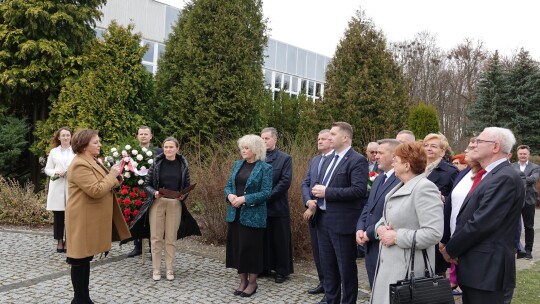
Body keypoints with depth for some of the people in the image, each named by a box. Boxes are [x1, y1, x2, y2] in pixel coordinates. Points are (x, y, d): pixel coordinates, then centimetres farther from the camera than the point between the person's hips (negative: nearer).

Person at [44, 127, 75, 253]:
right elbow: (47, 169, 11)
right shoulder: (53, 152, 12)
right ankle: (59, 241, 14)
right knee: (58, 215, 5)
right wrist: (55, 172, -9)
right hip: (57, 187, 2)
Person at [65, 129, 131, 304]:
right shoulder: (80, 165, -20)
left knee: (85, 258, 17)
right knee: (80, 259, 1)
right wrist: (112, 176, -15)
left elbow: (102, 185, 23)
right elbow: (96, 191, -26)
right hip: (83, 219, -11)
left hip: (91, 218, 11)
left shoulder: (92, 162, 14)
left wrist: (115, 179, 5)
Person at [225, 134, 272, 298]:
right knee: (236, 246, 10)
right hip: (235, 213, 6)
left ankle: (252, 282, 19)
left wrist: (245, 199, -21)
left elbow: (266, 193, -14)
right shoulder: (238, 164, 10)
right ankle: (243, 281, 24)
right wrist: (230, 195, -10)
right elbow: (228, 185, 11)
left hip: (253, 215, -6)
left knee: (250, 247, 3)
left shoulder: (265, 168, -8)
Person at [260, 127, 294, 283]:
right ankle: (263, 267, 25)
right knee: (262, 239, 11)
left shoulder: (285, 158, -2)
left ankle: (282, 270, 17)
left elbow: (285, 182, -10)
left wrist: (267, 197, -15)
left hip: (277, 207, -3)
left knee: (280, 240, 5)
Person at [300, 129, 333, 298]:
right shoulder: (314, 160, 14)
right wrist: (309, 201, -9)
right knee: (317, 248, 13)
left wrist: (316, 206, -14)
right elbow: (305, 183, 10)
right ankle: (323, 282, 26)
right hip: (313, 211, 7)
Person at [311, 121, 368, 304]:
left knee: (346, 268, 5)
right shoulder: (329, 159, 15)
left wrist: (327, 192, -21)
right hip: (323, 219, 8)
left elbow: (359, 190, -23)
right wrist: (318, 190, 0)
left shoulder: (357, 160, -12)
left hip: (342, 222, -8)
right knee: (328, 266, 17)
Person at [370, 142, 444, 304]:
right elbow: (386, 218, 21)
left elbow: (433, 233, -25)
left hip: (407, 268, -9)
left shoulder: (424, 188, -17)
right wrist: (380, 228, -2)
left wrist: (396, 237, -20)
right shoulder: (400, 187, 13)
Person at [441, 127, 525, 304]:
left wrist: (451, 249, -12)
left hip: (487, 267, -9)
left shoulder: (505, 178, -17)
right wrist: (453, 247, 3)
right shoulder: (489, 175, 14)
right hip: (474, 265, 9)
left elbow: (481, 223, -23)